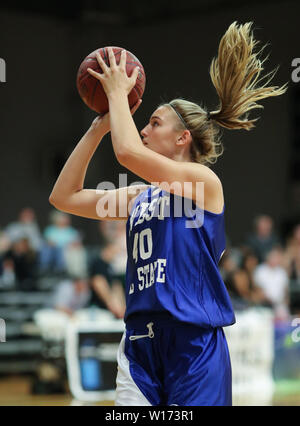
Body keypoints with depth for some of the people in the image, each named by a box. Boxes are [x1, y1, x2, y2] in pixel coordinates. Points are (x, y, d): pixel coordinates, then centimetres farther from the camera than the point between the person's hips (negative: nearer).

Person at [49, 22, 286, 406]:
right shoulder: (140, 196, 17)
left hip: (194, 345, -6)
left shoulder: (204, 180, -3)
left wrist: (117, 92, -3)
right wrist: (98, 128, 13)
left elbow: (128, 152, -18)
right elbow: (64, 197, 17)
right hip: (140, 342, 6)